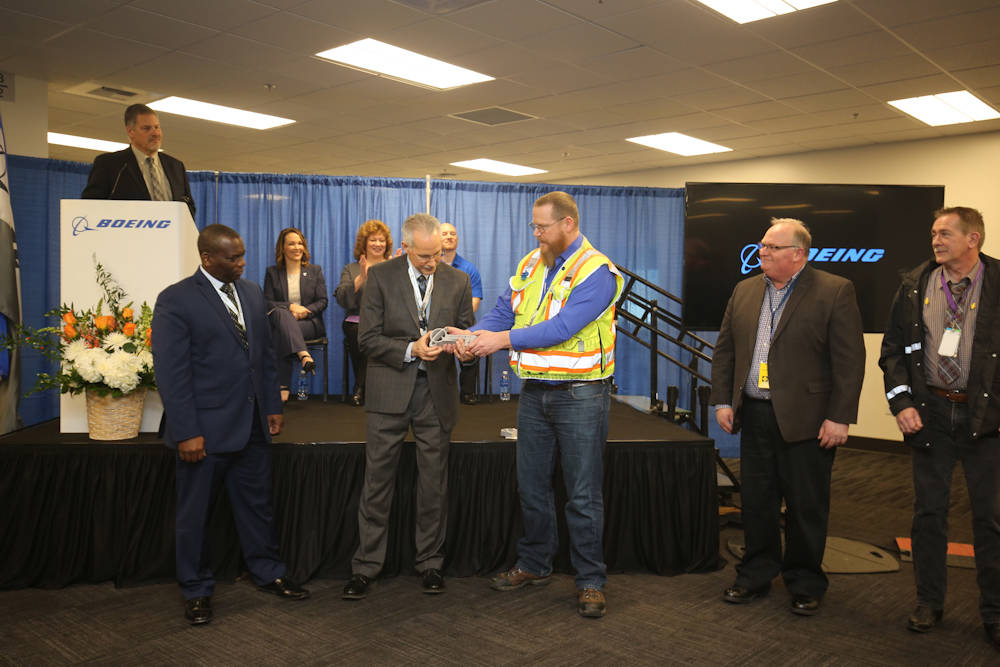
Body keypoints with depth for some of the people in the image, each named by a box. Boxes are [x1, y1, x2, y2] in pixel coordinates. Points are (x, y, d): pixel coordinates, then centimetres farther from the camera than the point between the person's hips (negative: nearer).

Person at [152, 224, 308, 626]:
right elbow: (171, 373, -14)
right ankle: (196, 590, 27)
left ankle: (268, 573, 33)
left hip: (252, 425, 5)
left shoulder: (251, 292, 8)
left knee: (257, 503, 17)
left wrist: (273, 406, 11)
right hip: (206, 428, -5)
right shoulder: (175, 301, -11)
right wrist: (186, 433, -16)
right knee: (194, 513, 10)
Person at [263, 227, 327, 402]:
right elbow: (267, 303, 2)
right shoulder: (272, 273, 12)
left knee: (280, 334, -33)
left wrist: (304, 311, -14)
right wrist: (290, 307, -16)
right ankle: (304, 356, -50)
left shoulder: (315, 271, 13)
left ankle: (282, 386, -36)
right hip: (280, 320, 1)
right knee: (281, 313, -38)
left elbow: (322, 302, 6)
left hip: (310, 323, -1)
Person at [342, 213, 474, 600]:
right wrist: (411, 350, -19)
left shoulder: (457, 281, 5)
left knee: (434, 484, 9)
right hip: (390, 392, -2)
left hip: (436, 392, 2)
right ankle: (365, 566, 16)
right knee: (377, 481, 4)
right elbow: (367, 338, -5)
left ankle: (430, 564, 24)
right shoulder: (381, 277, -2)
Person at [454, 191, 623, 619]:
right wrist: (474, 336, -12)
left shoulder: (596, 271, -13)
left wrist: (505, 339, -23)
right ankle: (534, 564, 31)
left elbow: (564, 327, -23)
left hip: (580, 394, -7)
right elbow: (503, 310, 7)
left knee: (583, 493, 1)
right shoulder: (531, 264, 10)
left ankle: (590, 581, 14)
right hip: (534, 392, 7)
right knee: (531, 486, 15)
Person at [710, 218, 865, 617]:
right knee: (756, 503, 13)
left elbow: (850, 360, -9)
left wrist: (839, 418, -13)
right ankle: (756, 576, 28)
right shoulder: (745, 290, 10)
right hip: (754, 417, 5)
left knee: (806, 508, 7)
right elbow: (724, 350, 13)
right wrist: (722, 401, 6)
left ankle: (805, 585, 24)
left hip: (807, 420, -5)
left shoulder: (835, 292, -6)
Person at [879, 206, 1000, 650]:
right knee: (929, 510, 10)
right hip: (930, 413, 2)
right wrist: (901, 402, -3)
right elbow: (892, 348, 7)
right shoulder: (914, 286, 4)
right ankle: (929, 601, 25)